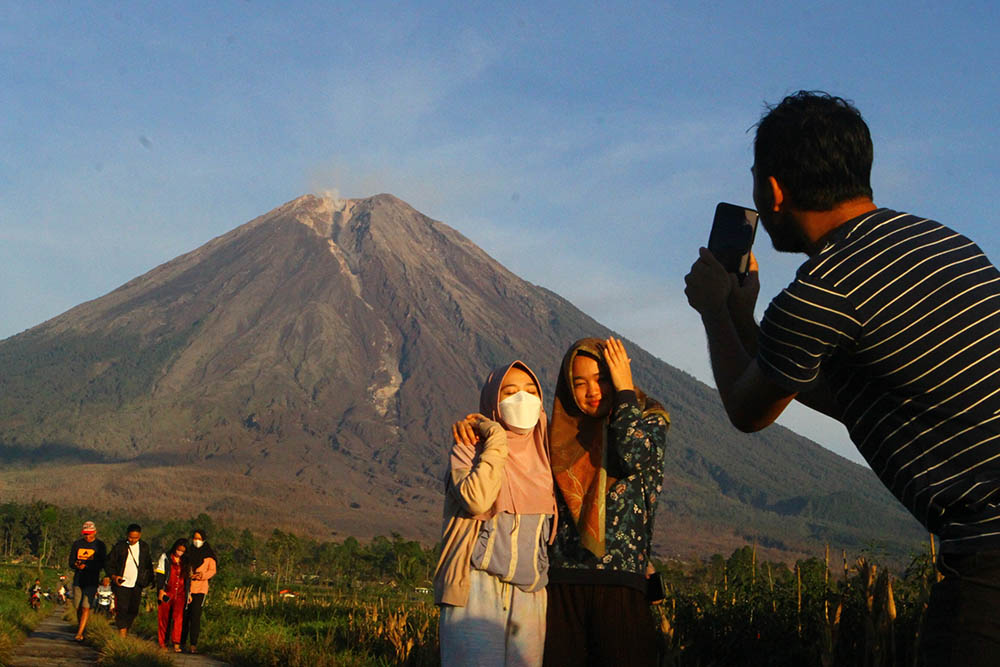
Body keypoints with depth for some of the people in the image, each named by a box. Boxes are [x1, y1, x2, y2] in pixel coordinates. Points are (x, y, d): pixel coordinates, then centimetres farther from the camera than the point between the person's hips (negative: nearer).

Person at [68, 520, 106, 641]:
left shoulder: (100, 546, 1)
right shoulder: (77, 544, 11)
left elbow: (101, 564, -6)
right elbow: (71, 562, 9)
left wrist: (85, 566, -20)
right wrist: (76, 565, -15)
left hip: (92, 581, -4)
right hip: (78, 579, 4)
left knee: (86, 607, -12)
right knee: (78, 607, 6)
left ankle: (79, 633, -15)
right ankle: (81, 628, 23)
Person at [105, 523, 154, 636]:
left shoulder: (144, 547, 7)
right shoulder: (119, 546, -2)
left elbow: (148, 564, 19)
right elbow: (110, 563, 4)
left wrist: (150, 579, 13)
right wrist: (113, 576, -10)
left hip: (137, 585, 3)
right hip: (122, 584, -3)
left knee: (133, 611, 6)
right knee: (122, 610, -10)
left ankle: (125, 632, 22)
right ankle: (122, 637, -12)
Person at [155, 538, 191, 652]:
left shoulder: (186, 561, 14)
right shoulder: (165, 557, 3)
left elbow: (188, 578, 20)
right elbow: (160, 574, -2)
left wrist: (189, 593, 19)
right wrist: (160, 590, -10)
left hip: (180, 594, 2)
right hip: (166, 593, -2)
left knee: (178, 617, -12)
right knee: (164, 617, 2)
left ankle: (176, 644, -17)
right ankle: (162, 642, 12)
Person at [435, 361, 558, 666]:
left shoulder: (542, 454, 15)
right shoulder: (468, 448, 0)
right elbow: (477, 501, -20)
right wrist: (497, 440, -11)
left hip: (531, 592, 5)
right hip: (478, 588, -5)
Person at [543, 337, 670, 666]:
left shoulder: (649, 420, 8)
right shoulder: (563, 433, 17)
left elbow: (633, 455, -12)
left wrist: (625, 391, -3)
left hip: (620, 580, -3)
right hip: (561, 579, 3)